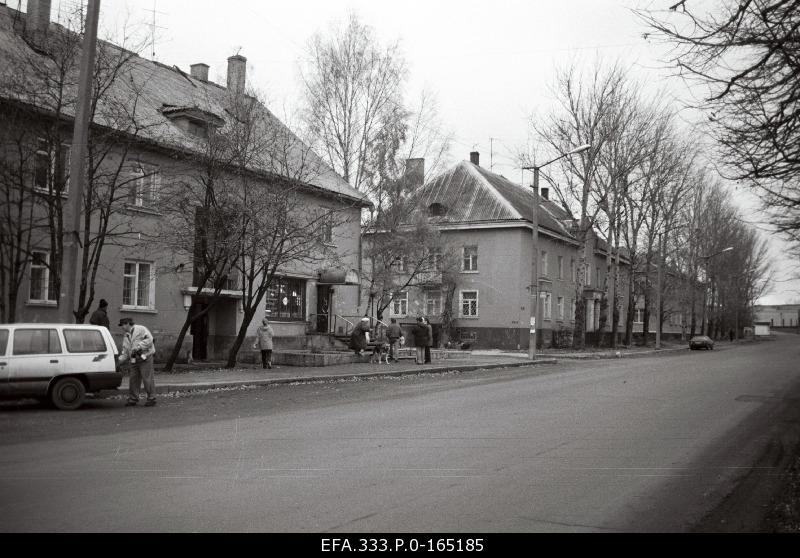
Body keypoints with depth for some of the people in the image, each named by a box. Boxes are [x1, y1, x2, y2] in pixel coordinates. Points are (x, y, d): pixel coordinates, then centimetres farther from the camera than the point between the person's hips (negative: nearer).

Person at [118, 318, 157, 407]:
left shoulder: (141, 329, -2)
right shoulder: (126, 337, 20)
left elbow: (149, 339, -14)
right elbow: (125, 353, 20)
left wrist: (139, 347, -17)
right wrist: (118, 361, 6)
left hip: (145, 358, -7)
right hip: (133, 361, 7)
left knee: (147, 379, -7)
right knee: (133, 380, 6)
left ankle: (151, 399, 1)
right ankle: (133, 399, 16)